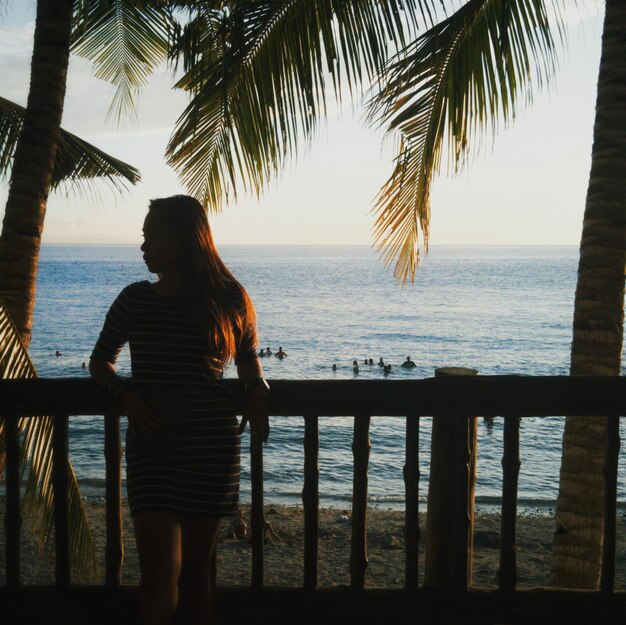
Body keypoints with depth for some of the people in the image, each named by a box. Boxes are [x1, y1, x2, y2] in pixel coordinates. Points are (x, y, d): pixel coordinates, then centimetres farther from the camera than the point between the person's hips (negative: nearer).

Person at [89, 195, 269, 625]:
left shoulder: (230, 300, 1)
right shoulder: (136, 300, 2)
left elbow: (248, 355, 17)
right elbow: (100, 360, 13)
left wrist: (257, 390, -4)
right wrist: (126, 395, -7)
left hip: (214, 452, 0)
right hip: (151, 449, 0)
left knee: (196, 573, 11)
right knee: (160, 575, -8)